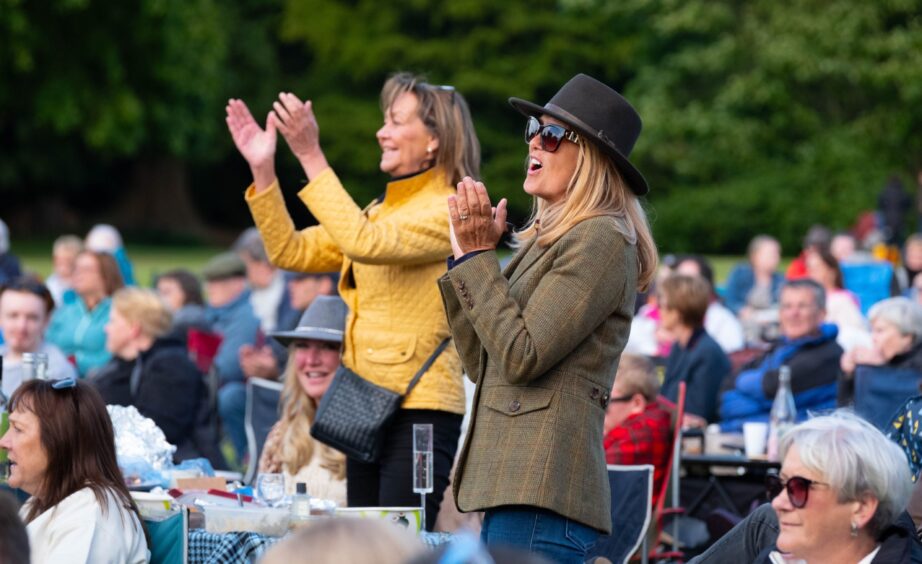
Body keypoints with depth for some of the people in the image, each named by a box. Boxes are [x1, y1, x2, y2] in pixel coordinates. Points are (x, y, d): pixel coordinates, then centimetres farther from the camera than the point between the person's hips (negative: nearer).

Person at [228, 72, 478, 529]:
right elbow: (291, 251, 14)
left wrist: (311, 155, -23)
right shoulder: (380, 212, 17)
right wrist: (263, 169, 4)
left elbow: (365, 243, -24)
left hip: (420, 409, -9)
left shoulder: (449, 211, -9)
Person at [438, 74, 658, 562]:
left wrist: (478, 255, -9)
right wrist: (465, 253, 11)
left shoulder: (601, 241, -9)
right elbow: (481, 364, 17)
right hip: (513, 481, 10)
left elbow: (521, 356, -16)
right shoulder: (546, 240, 19)